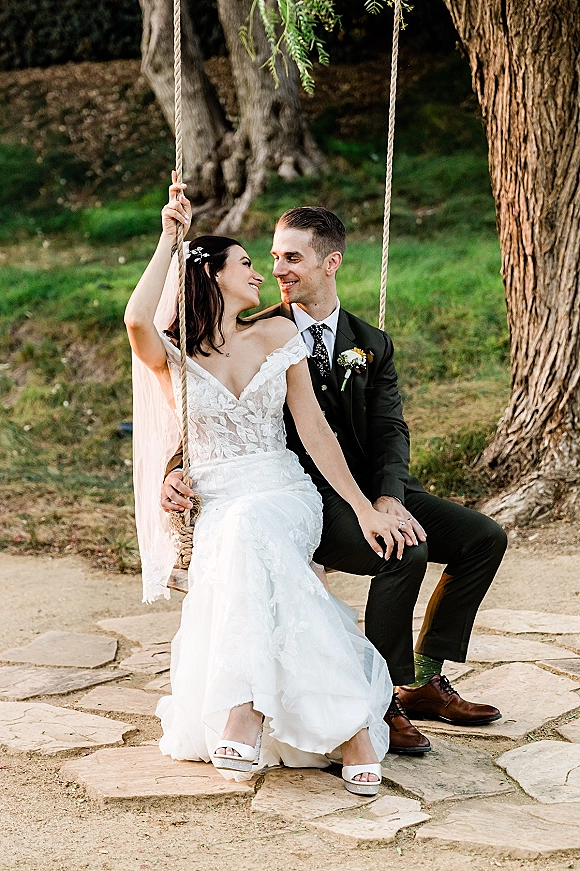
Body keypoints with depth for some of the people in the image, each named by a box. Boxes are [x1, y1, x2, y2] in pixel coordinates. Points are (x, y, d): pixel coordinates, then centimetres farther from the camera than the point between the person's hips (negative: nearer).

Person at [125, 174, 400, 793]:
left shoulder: (277, 335, 14)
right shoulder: (171, 354, 7)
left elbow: (313, 428, 9)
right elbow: (137, 321, -19)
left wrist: (365, 509, 1)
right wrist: (170, 236, -10)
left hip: (283, 495, 1)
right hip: (215, 507, 0)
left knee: (248, 534, -36)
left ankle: (243, 714, -43)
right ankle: (349, 728, -36)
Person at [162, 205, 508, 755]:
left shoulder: (372, 346, 11)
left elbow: (390, 430, 0)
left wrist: (388, 497, -19)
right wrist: (178, 471, -24)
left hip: (369, 489, 6)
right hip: (304, 502, -6)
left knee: (484, 537, -5)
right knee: (405, 553, -30)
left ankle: (424, 681, 5)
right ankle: (383, 704, -15)